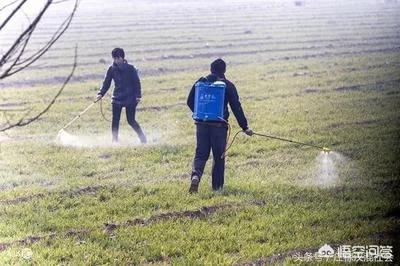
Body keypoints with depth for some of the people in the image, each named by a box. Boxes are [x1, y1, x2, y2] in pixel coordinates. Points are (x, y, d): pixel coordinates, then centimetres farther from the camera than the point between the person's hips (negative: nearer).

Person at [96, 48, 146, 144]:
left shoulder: (130, 68, -5)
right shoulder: (112, 69, 2)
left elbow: (137, 82, -2)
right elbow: (106, 83, 5)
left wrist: (138, 95, -12)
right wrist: (101, 94, -9)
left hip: (130, 98, -3)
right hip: (117, 99, 3)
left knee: (131, 121, -4)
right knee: (115, 120, -1)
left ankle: (143, 138, 11)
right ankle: (115, 141, 7)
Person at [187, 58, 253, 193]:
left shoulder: (201, 82, 6)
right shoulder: (228, 85, -2)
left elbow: (190, 101, 9)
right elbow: (236, 107, -3)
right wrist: (244, 127, 1)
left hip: (201, 124, 2)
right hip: (219, 125, -2)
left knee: (201, 154, 7)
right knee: (219, 156, 10)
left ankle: (195, 175, -20)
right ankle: (217, 186, 14)